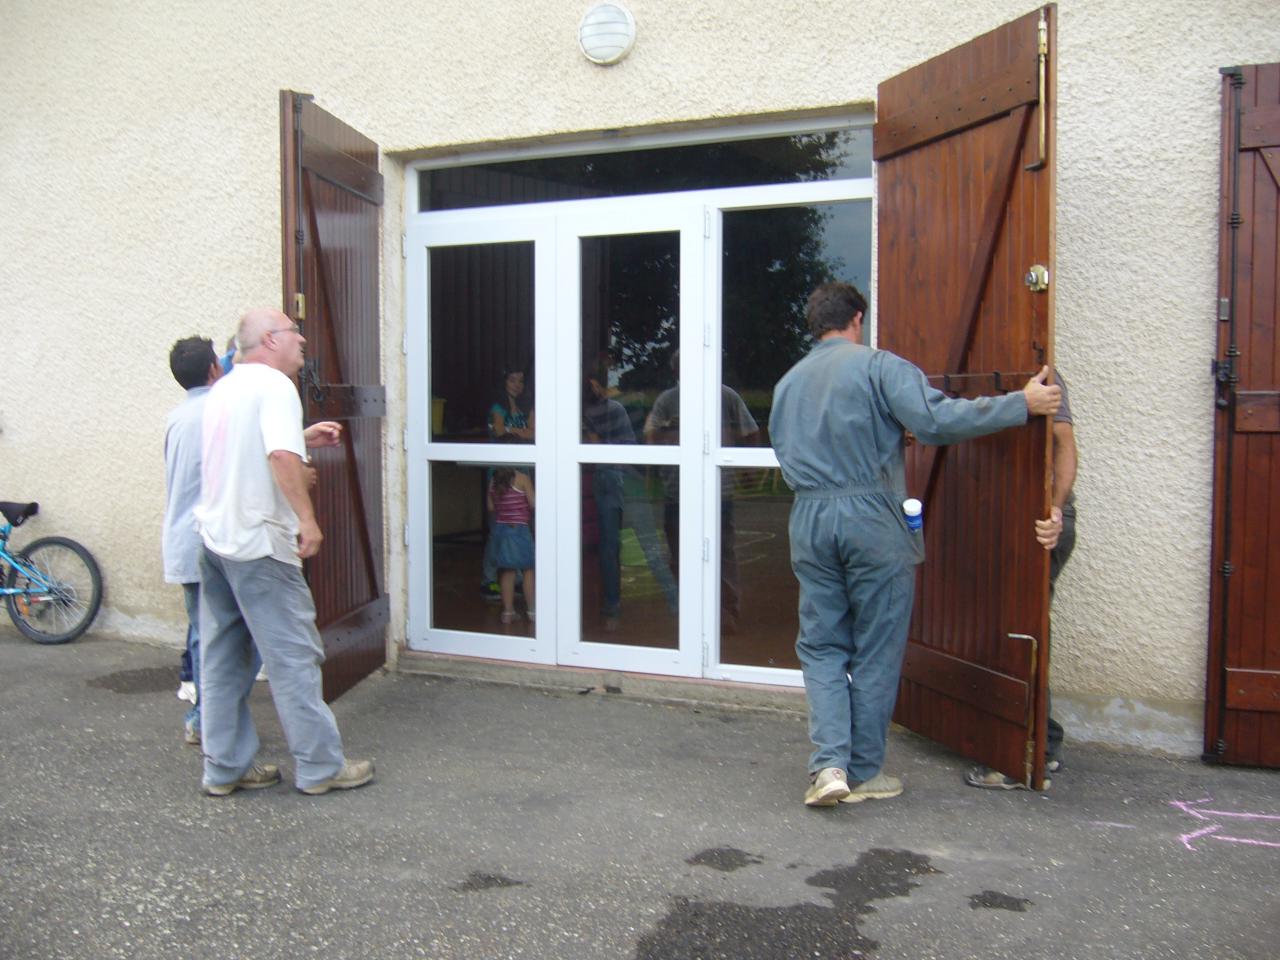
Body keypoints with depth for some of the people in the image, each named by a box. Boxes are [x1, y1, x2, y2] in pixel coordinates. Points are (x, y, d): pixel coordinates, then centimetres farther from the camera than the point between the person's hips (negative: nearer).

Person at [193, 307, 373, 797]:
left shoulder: (224, 389, 16)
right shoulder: (274, 385, -12)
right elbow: (281, 455, -27)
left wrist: (304, 438, 21)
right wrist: (307, 518, -25)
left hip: (214, 536, 9)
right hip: (258, 542, -9)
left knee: (222, 657, 13)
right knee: (293, 655, -1)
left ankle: (225, 767, 22)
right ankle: (320, 766, 8)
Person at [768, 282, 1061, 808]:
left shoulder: (787, 382, 13)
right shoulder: (878, 365, -5)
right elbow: (936, 418, -17)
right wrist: (1022, 404, -10)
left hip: (809, 519, 5)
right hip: (872, 518, -4)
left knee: (821, 645, 13)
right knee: (876, 652, 7)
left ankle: (829, 762, 0)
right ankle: (864, 772, 16)